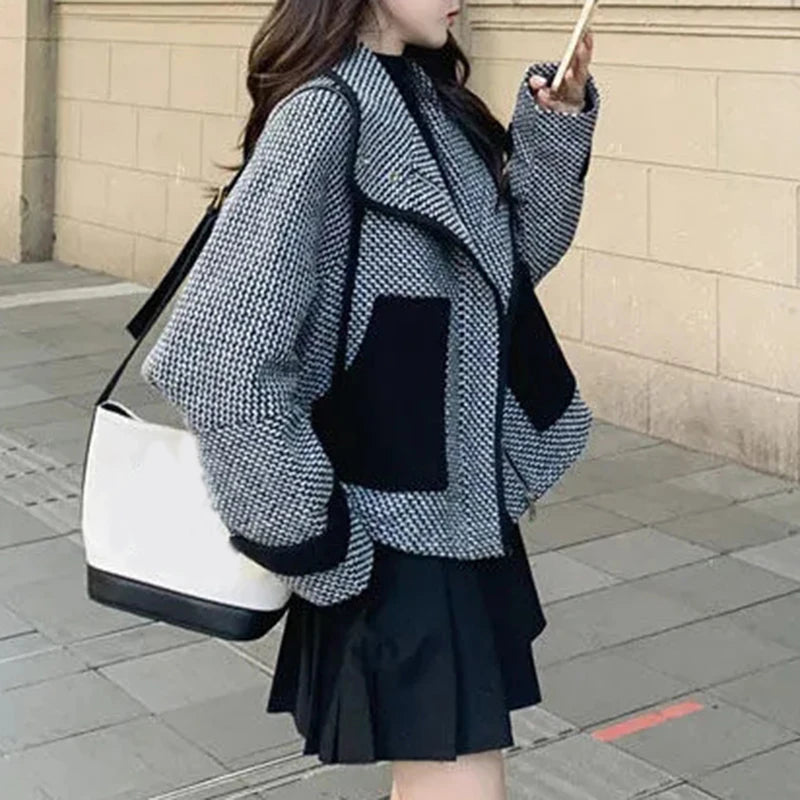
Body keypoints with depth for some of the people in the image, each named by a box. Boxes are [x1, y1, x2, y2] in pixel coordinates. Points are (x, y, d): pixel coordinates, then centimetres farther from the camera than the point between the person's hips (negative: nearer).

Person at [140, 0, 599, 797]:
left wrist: (555, 130, -2)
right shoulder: (325, 113, -19)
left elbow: (514, 256, 14)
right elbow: (213, 355, -26)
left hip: (465, 501, 8)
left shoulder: (425, 94, 6)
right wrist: (311, 532, -19)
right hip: (396, 525, -8)